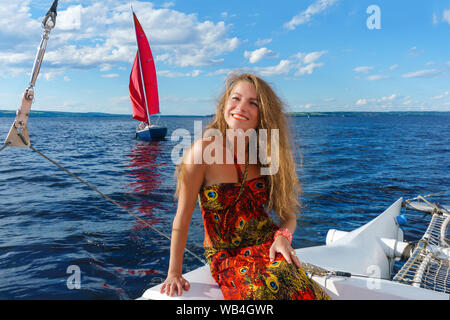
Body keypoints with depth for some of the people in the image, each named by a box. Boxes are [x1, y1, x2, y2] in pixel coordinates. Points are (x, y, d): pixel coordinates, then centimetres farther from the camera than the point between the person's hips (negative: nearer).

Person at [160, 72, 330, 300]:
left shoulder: (266, 155, 2)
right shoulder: (205, 149, -12)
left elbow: (289, 216, 9)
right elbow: (183, 216, -9)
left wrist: (282, 236, -13)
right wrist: (174, 273, -6)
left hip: (266, 244, 4)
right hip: (225, 255, -3)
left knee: (290, 284, -28)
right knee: (261, 289, -33)